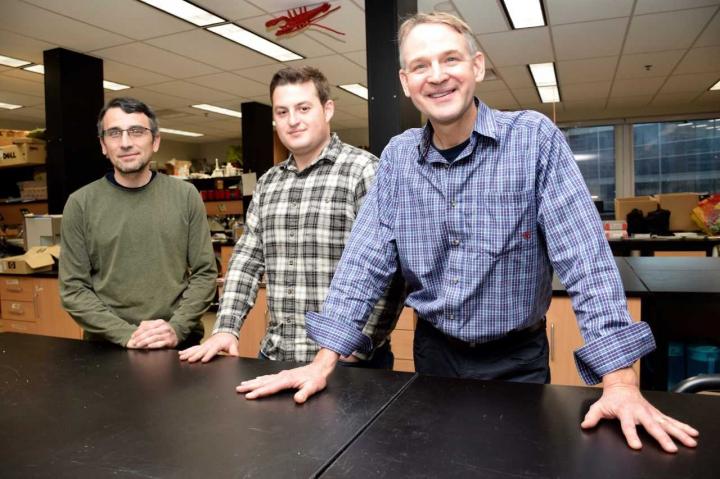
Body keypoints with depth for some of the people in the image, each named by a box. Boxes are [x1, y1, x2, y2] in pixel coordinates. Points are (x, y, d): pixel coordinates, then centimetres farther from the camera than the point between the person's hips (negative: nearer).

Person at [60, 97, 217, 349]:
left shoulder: (186, 195, -1)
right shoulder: (80, 203, -3)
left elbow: (205, 273, -2)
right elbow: (73, 289, -4)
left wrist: (176, 328, -14)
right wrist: (125, 334, -15)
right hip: (107, 348, 0)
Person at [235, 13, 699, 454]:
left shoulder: (535, 138, -15)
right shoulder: (397, 156, -4)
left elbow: (585, 256, -19)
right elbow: (366, 259, -5)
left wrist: (620, 381, -25)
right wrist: (325, 360, -11)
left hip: (517, 357, -3)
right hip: (435, 351, 4)